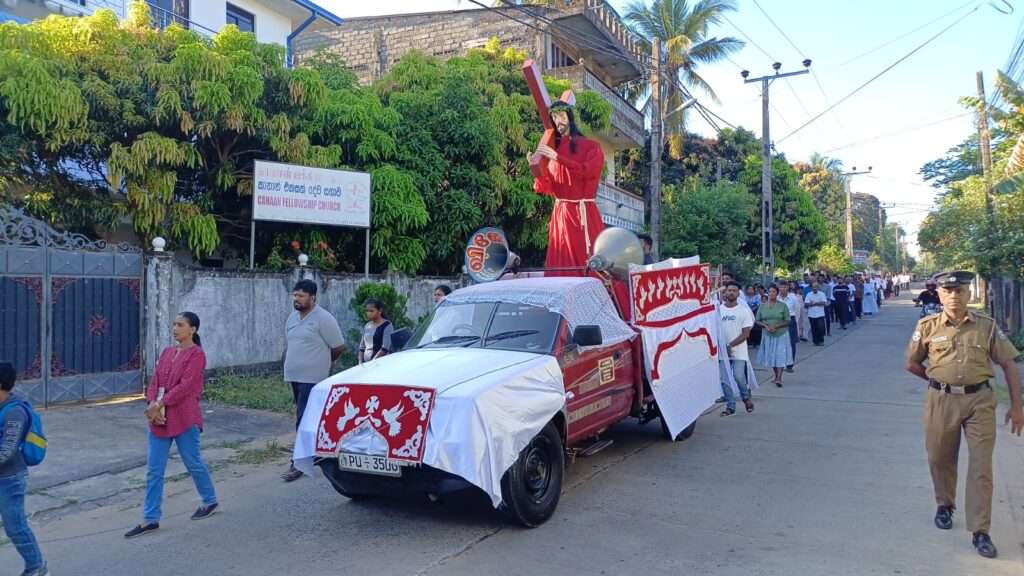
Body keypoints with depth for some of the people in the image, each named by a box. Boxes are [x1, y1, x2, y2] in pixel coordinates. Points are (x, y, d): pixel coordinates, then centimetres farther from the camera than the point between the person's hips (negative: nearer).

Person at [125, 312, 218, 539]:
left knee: (193, 463, 8)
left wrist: (159, 405, -19)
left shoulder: (196, 354, -10)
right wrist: (152, 405, -9)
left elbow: (185, 386, -18)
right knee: (153, 470, 6)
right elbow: (155, 382, 7)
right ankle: (150, 519, 14)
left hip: (184, 419, -7)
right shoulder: (167, 352, 11)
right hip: (159, 419, 7)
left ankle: (210, 501, 30)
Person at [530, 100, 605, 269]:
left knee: (589, 262, -4)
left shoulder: (590, 146, 4)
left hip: (583, 212, -3)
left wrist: (557, 157, -20)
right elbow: (548, 188, 8)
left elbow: (588, 172, -16)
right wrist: (537, 168, -11)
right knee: (561, 263, 2)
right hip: (560, 213, 3)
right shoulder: (551, 149, 12)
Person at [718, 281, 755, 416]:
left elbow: (746, 334, -6)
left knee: (739, 377, -9)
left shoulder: (744, 311, -1)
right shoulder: (718, 309, 4)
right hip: (722, 352, 2)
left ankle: (746, 397, 21)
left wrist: (730, 345, -15)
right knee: (724, 380, 2)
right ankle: (730, 406, 14)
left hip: (739, 352, -2)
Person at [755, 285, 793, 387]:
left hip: (781, 334, -3)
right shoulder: (762, 306, 4)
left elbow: (788, 321, -4)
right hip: (767, 335, 3)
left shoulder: (783, 305, -3)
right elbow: (757, 321, 5)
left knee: (780, 356, -8)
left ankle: (779, 378, -11)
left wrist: (776, 326, -17)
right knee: (771, 356, 9)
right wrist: (766, 326, -13)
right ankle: (776, 375, 25)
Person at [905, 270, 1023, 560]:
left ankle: (980, 532, 6)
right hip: (941, 400, 1)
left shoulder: (987, 326, 0)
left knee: (981, 466, -1)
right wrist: (939, 379, 8)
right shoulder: (927, 326, -1)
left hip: (979, 400, 0)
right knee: (940, 459, 13)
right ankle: (945, 506, 38)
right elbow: (912, 363, 11)